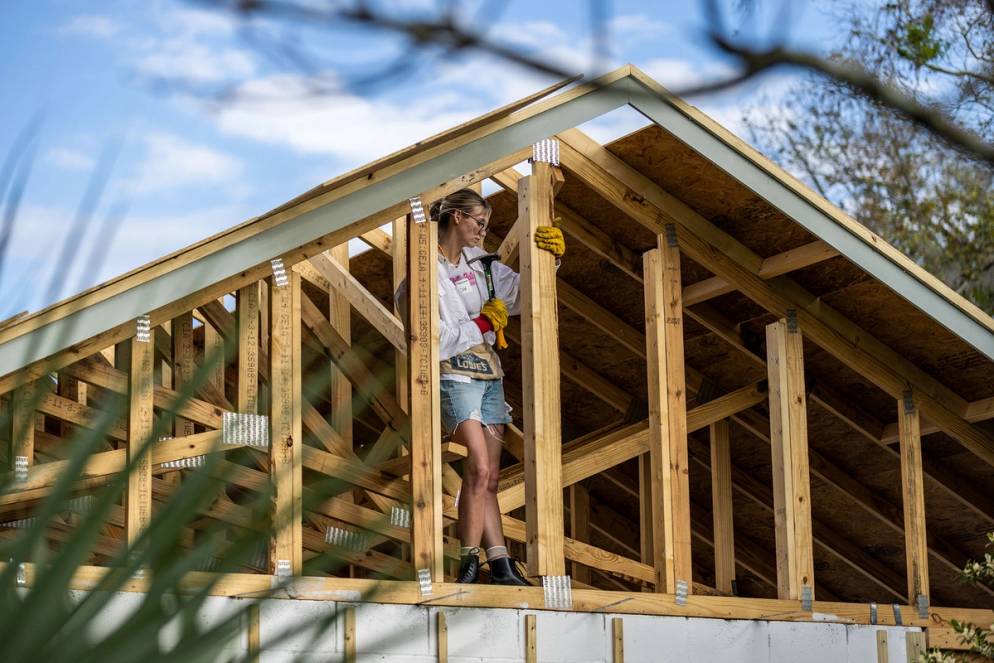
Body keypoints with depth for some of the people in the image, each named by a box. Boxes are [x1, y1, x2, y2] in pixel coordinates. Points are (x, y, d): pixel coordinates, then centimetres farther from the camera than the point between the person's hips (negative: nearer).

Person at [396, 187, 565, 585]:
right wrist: (483, 323, -8)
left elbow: (519, 293, 16)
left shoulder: (478, 262, 13)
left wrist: (550, 258, 1)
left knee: (489, 477, 5)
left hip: (489, 375, 8)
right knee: (479, 467, -20)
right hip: (454, 376, -8)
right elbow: (435, 340, -15)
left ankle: (500, 566, 5)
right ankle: (469, 563, -13)